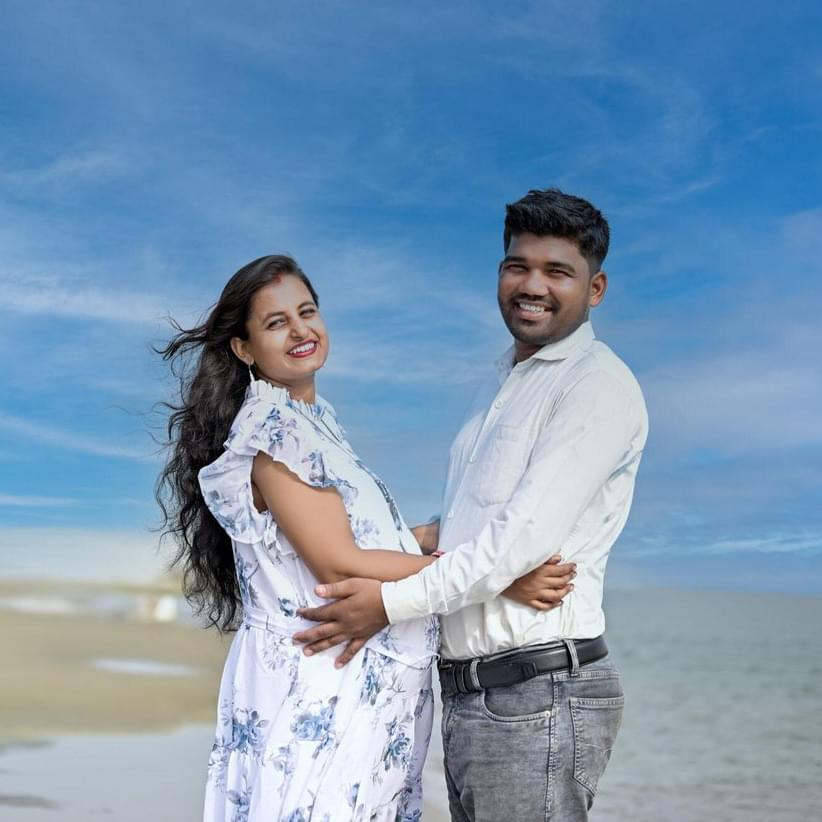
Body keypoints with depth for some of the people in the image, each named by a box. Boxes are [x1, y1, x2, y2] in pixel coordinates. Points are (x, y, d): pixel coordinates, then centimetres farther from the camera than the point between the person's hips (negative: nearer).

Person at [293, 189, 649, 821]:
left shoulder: (598, 384, -10)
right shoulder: (504, 382, 20)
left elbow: (527, 534, -18)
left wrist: (395, 601, -15)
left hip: (538, 696, -9)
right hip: (467, 695, 9)